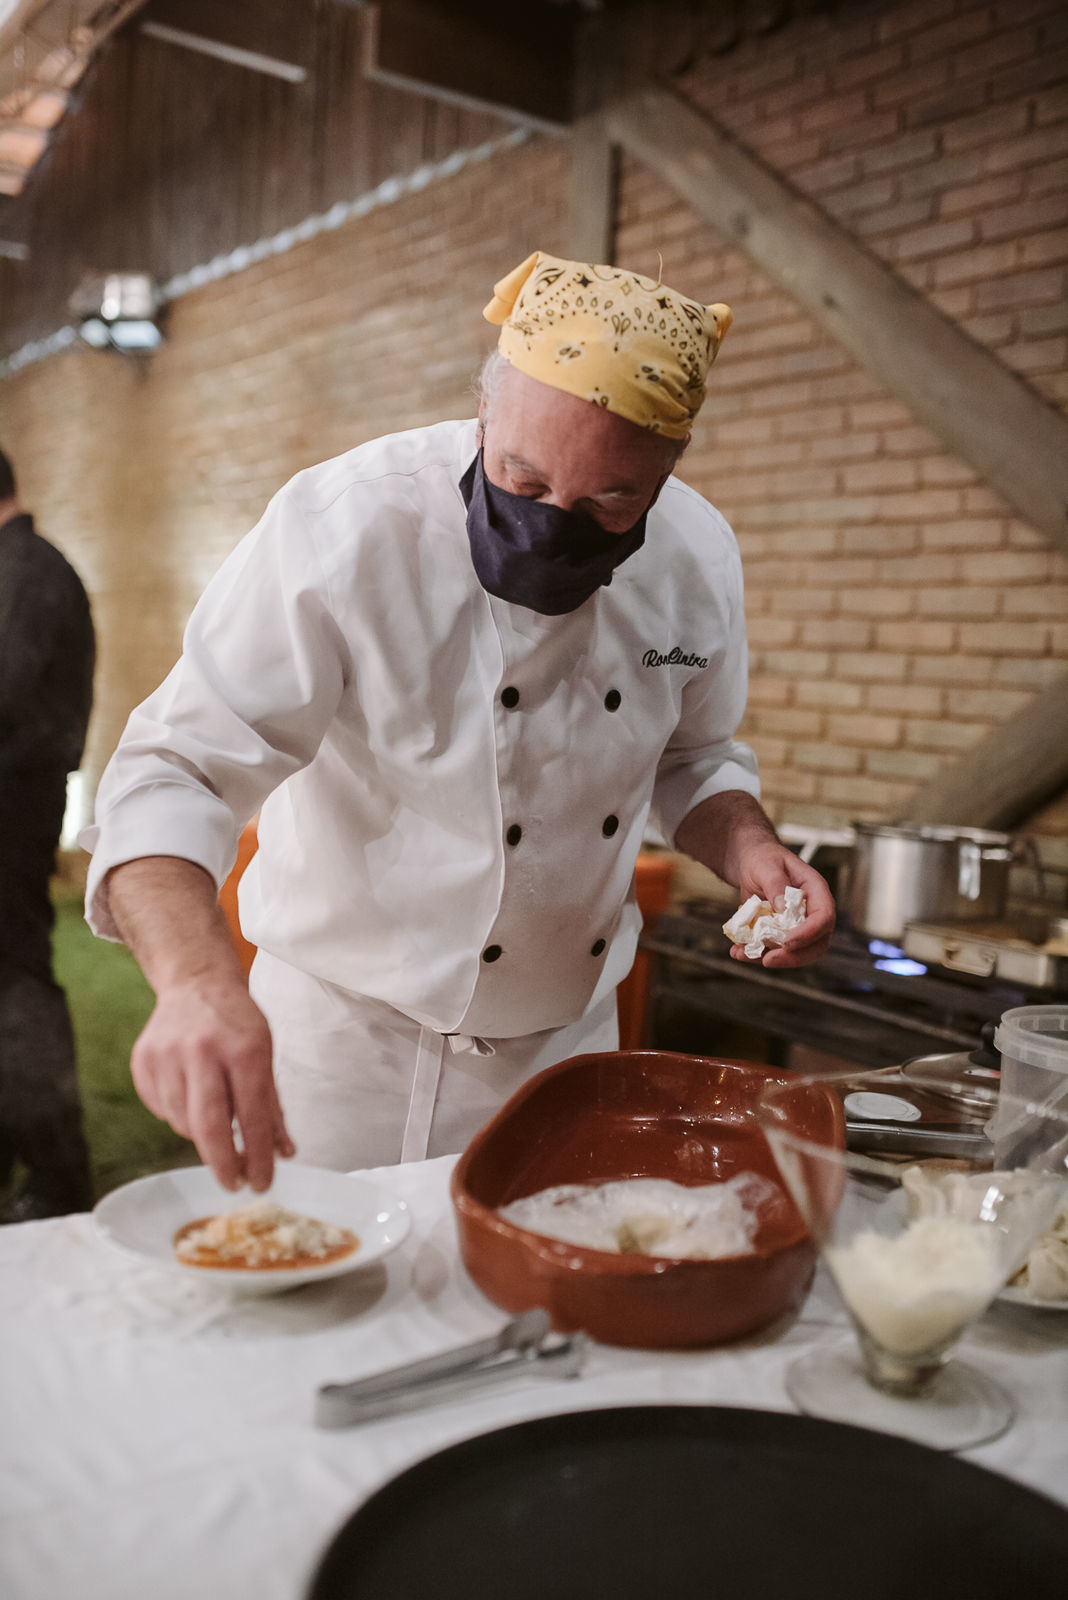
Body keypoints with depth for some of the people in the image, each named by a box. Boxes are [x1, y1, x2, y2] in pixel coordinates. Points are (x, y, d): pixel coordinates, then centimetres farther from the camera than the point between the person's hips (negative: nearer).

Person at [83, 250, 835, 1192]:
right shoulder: (347, 530, -24)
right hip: (357, 1048, -4)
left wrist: (747, 848, -14)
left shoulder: (698, 557, -8)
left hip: (570, 1040, 4)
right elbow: (178, 772, -26)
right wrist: (199, 979, -44)